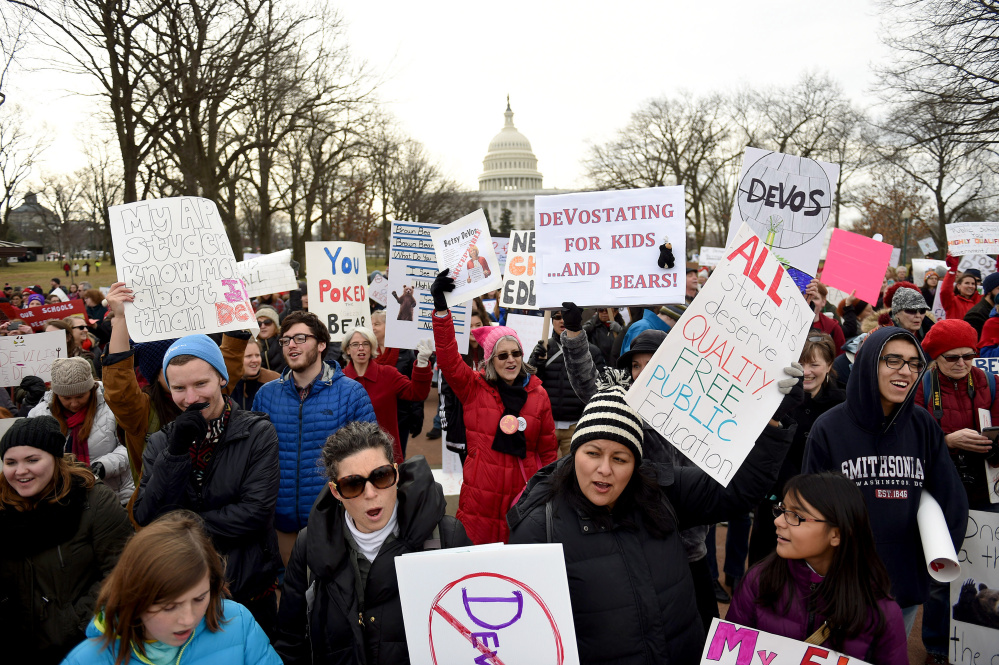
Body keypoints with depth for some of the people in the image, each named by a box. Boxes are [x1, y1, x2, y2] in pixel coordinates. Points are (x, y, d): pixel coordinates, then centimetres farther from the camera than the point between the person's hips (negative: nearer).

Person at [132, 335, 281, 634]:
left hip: (248, 590, -2)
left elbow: (256, 511, -18)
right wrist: (177, 450, -19)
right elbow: (145, 517, -9)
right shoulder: (161, 443, 2)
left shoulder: (258, 433, -9)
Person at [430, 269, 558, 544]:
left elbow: (548, 449, 11)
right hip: (481, 498, -1)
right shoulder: (473, 387, 1)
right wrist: (441, 307, -22)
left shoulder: (538, 395, 5)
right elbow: (448, 358, -14)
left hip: (524, 496, 1)